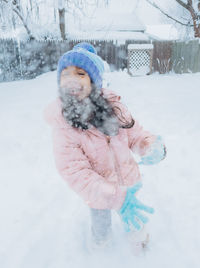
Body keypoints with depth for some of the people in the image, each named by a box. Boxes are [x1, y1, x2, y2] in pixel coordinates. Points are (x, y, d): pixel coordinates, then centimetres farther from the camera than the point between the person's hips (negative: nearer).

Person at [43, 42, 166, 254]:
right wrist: (116, 198, -36)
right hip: (99, 195, -2)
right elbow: (75, 172, -27)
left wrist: (153, 147, -29)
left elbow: (135, 134, -6)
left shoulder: (114, 106, -16)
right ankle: (100, 242, 60)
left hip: (129, 185, 2)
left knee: (133, 221, 29)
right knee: (102, 238, 24)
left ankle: (135, 231, 64)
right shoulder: (63, 125, -24)